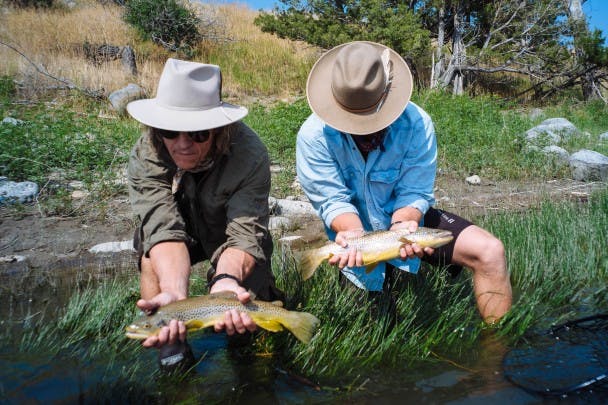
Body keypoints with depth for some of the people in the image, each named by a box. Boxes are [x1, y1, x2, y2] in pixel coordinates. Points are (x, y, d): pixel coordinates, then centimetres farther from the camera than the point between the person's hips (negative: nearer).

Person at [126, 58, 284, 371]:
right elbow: (165, 230, -40)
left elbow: (244, 234, -41)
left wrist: (226, 279, -62)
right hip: (187, 233, 1)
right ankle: (170, 339, -11)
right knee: (151, 241, -30)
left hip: (227, 237, -1)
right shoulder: (145, 156, -28)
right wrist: (175, 293, -58)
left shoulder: (249, 153, -33)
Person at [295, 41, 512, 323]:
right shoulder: (314, 135, -21)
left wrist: (403, 224, -40)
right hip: (356, 229, 0)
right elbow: (333, 200, -21)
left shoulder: (416, 124, -20)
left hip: (406, 219, 1)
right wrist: (355, 233, -41)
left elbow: (414, 194, -19)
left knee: (489, 251, -16)